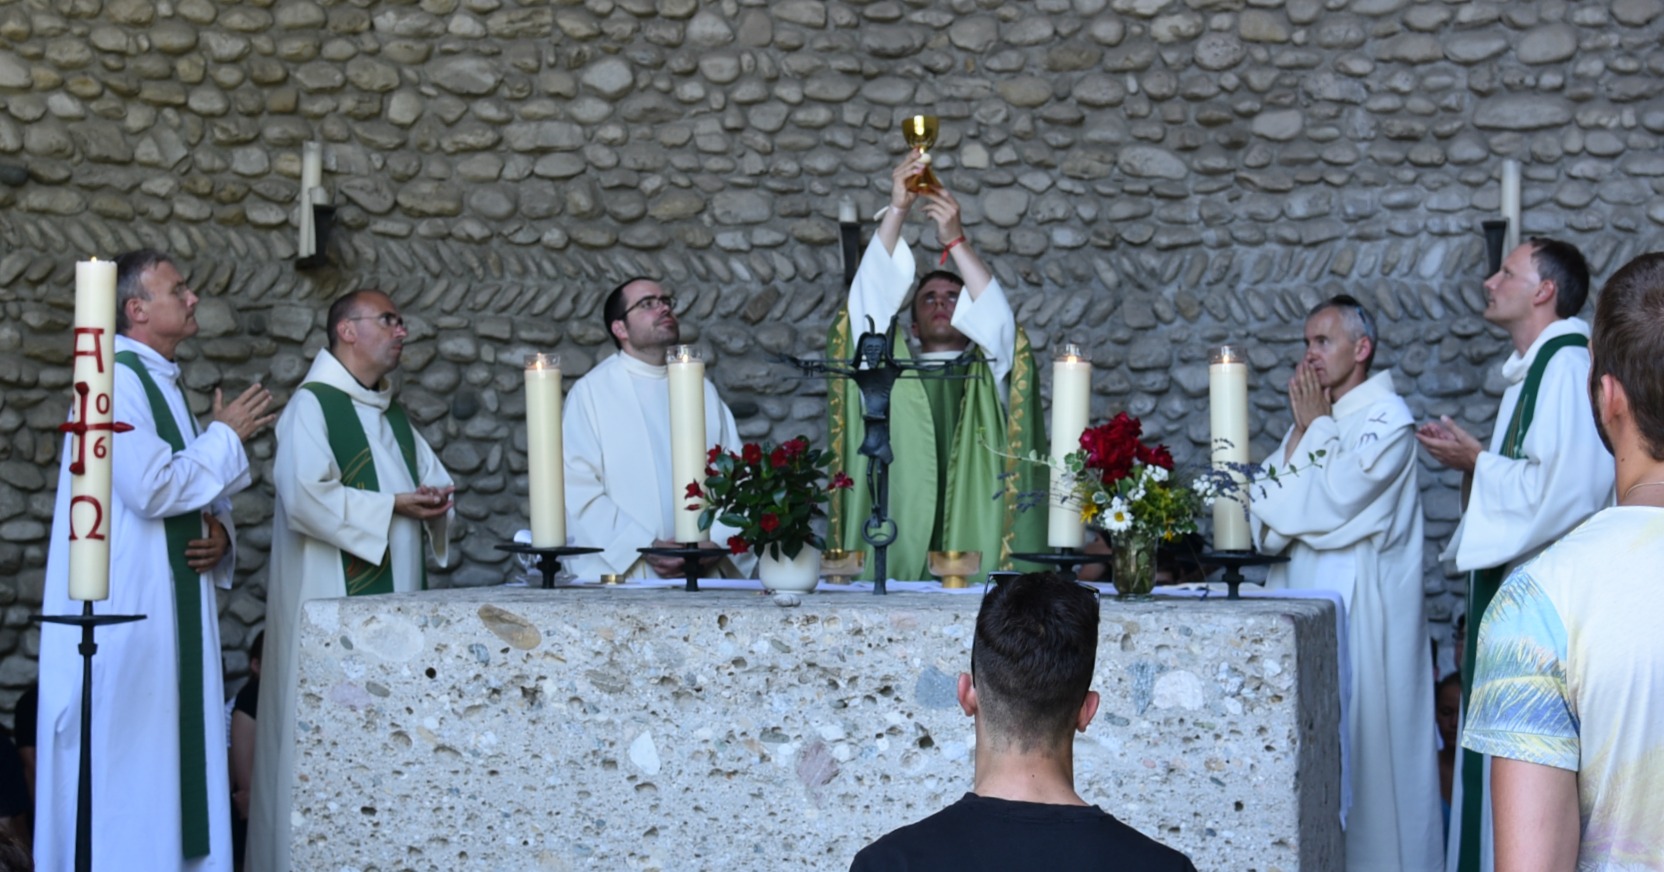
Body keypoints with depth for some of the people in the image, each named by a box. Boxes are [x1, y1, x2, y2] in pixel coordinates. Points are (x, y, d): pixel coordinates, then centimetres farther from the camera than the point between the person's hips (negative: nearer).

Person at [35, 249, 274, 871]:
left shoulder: (163, 382, 16)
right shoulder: (115, 378, -12)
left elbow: (192, 488, 21)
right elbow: (153, 488, -22)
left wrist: (218, 529, 0)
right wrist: (227, 436, -10)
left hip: (172, 604, 9)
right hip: (126, 606, -9)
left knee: (174, 746, 10)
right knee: (124, 760, -4)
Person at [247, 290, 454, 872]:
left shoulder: (394, 417, 19)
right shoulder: (312, 405, -5)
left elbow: (435, 481, 22)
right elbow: (306, 498, -19)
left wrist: (436, 504, -1)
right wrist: (392, 507, -13)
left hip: (393, 601, 8)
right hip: (332, 603, -7)